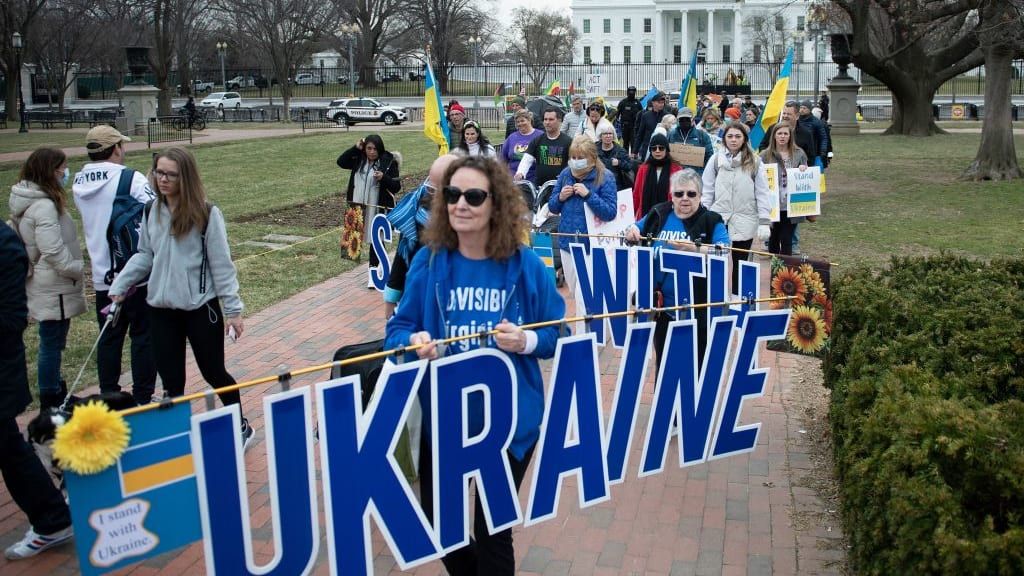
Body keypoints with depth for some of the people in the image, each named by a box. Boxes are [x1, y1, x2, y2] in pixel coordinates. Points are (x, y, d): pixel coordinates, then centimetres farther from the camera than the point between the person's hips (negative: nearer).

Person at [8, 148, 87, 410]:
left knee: (52, 342, 19)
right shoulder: (43, 206, -20)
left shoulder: (30, 201, 11)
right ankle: (51, 405, 10)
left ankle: (56, 392, 32)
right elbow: (54, 252, -23)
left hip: (45, 286, 10)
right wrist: (80, 270, -11)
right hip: (53, 289, -10)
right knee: (52, 344, 0)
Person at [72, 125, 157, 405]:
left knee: (109, 337, 14)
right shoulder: (132, 179, -16)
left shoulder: (79, 185, 6)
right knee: (143, 336, 4)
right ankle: (142, 398, 8)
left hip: (102, 276, 6)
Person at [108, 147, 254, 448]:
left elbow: (221, 264, -9)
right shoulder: (151, 211, 3)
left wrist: (233, 309, -9)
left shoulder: (206, 214, -12)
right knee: (170, 379, 9)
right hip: (162, 309, 4)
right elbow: (144, 255, 12)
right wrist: (119, 287, 2)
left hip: (201, 307, -4)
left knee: (213, 372, 8)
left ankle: (241, 427, 29)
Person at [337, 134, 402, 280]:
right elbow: (341, 162, 6)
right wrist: (355, 148, -2)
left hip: (378, 208, -5)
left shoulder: (389, 163, -8)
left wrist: (384, 178, -27)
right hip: (358, 206, 5)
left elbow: (397, 186, -9)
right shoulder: (359, 160, 7)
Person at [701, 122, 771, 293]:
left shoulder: (754, 162, 0)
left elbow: (762, 194, 0)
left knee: (740, 263, 9)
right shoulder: (716, 160, 2)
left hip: (744, 221, 0)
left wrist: (764, 222, -5)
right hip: (718, 219, 0)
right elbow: (707, 191, 4)